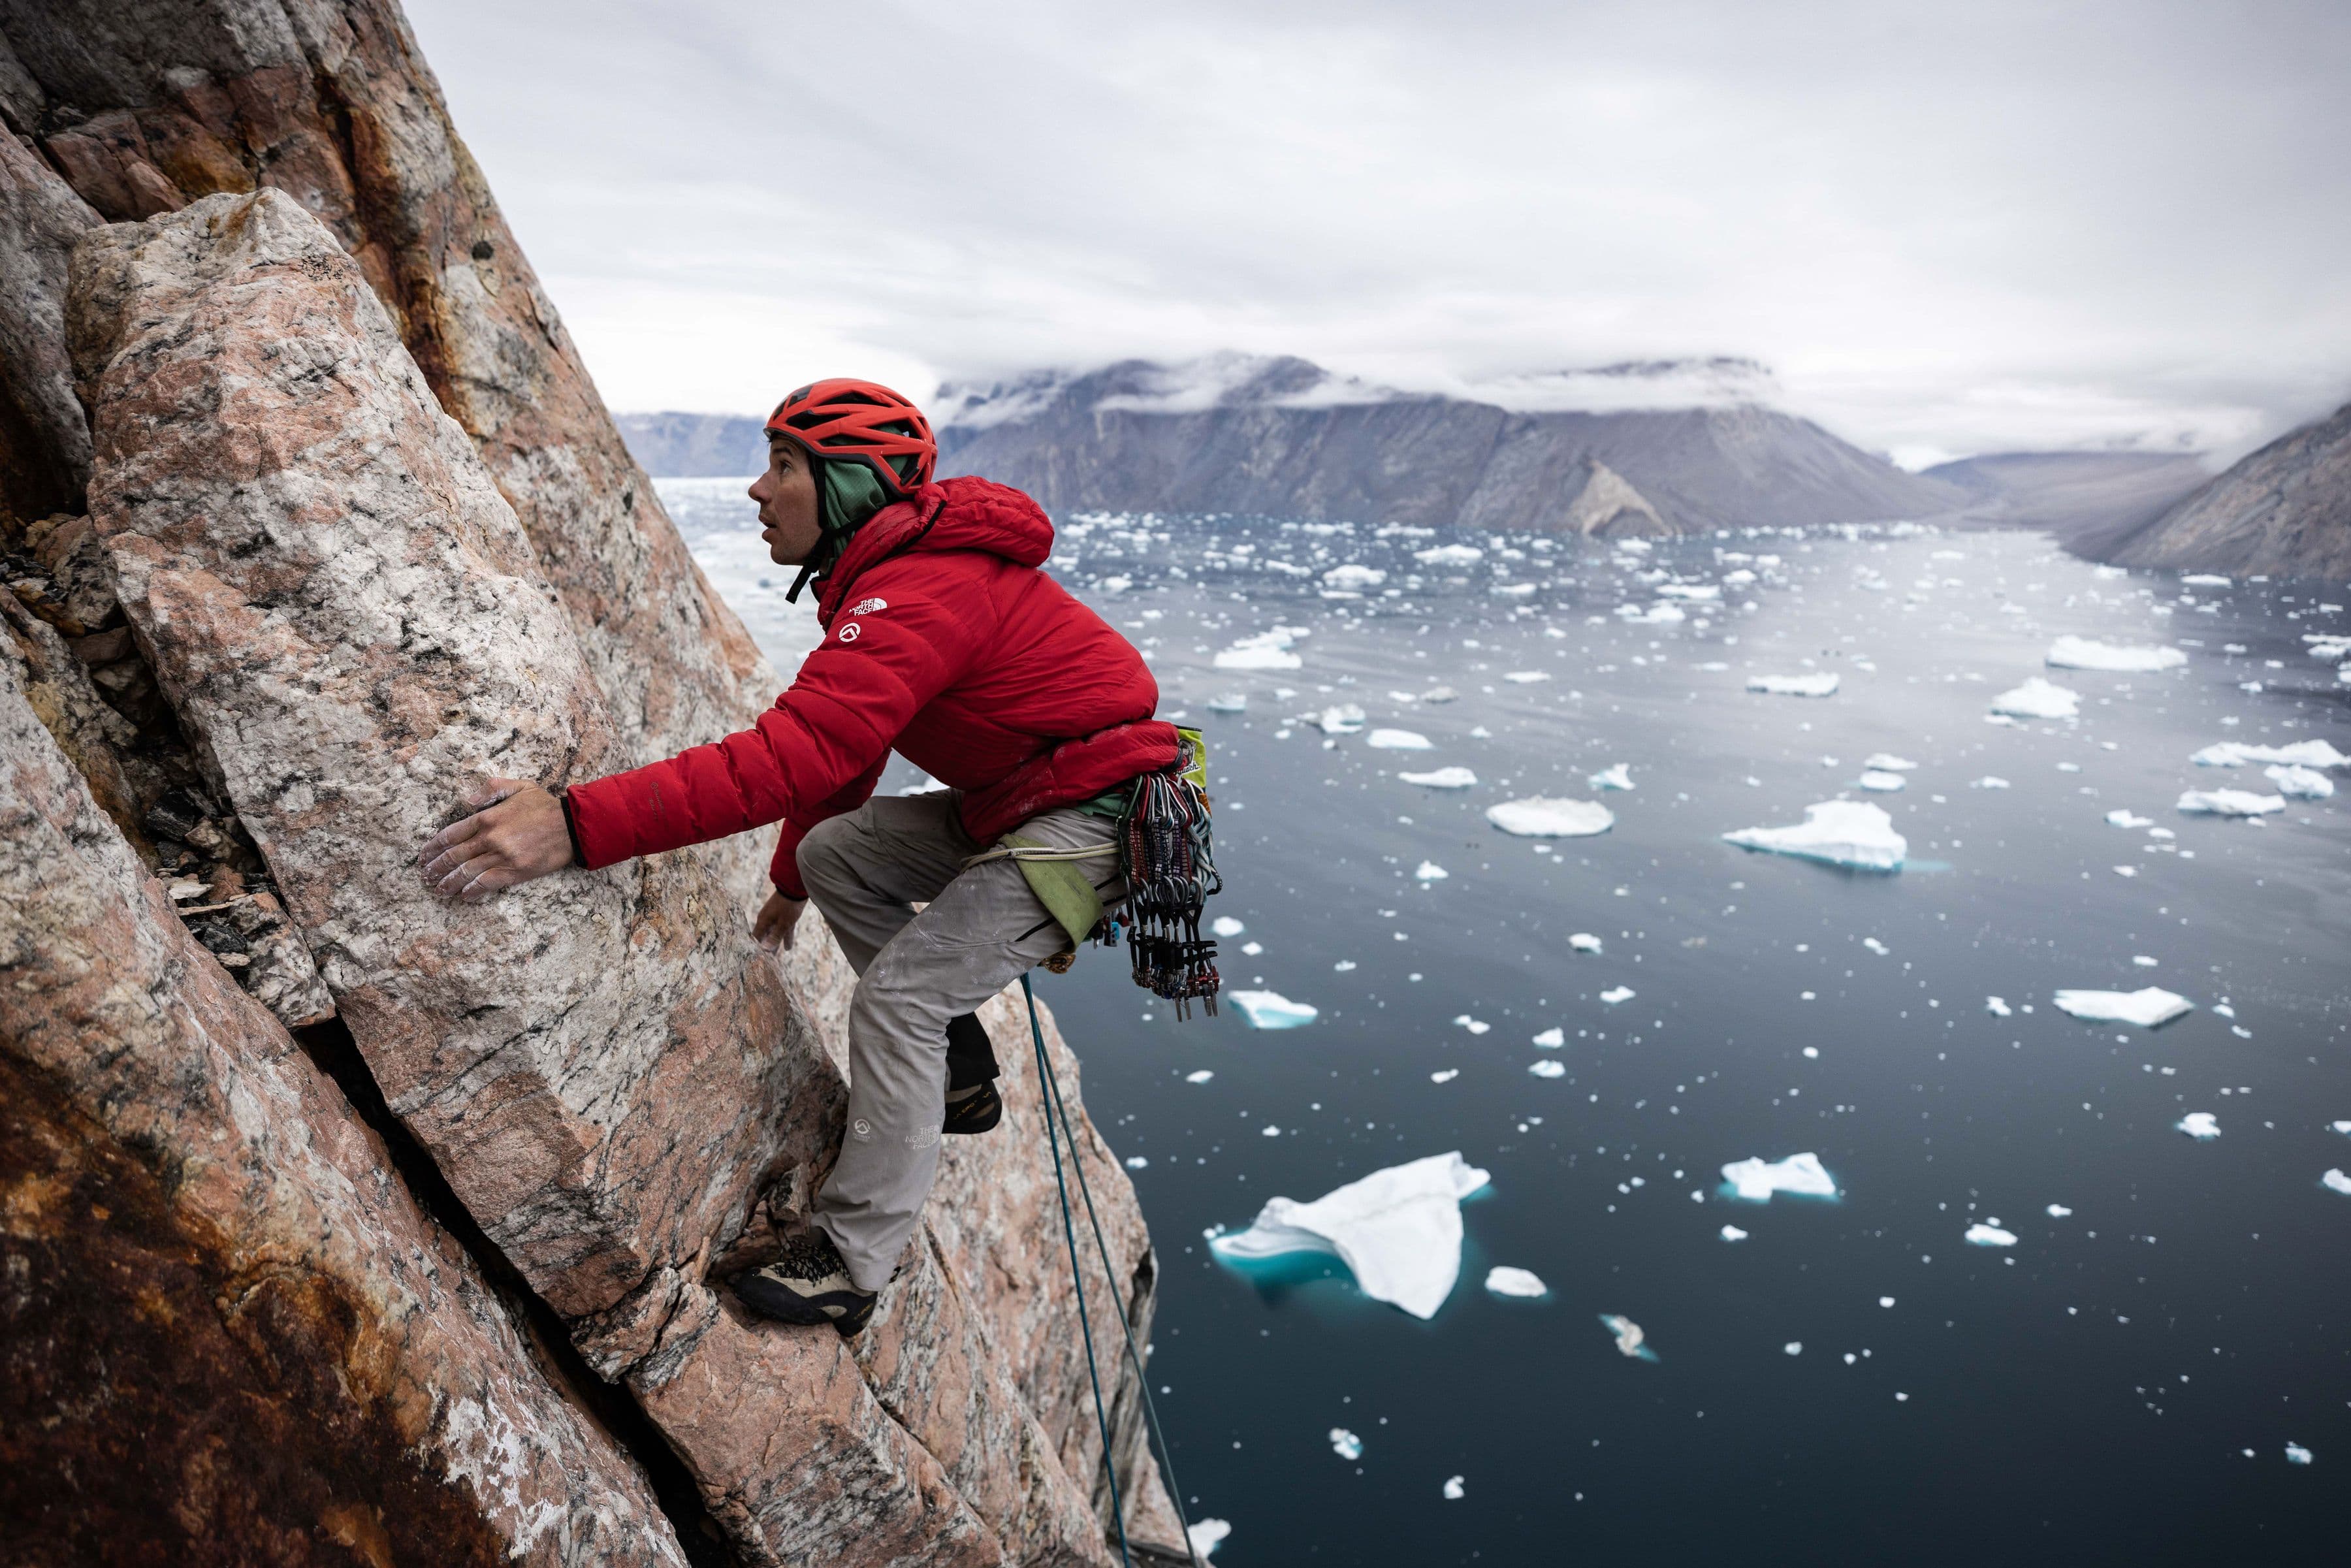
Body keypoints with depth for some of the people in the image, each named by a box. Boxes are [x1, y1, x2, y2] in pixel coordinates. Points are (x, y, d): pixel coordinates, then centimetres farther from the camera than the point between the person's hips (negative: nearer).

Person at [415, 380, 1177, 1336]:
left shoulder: (923, 595, -26)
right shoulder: (889, 572, 9)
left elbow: (789, 758, -39)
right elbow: (835, 744, 19)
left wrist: (577, 824, -43)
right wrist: (790, 880, 28)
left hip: (1094, 818, -10)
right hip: (1010, 805, 10)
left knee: (897, 997, -14)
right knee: (834, 854, 10)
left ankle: (849, 1267, 0)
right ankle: (959, 1077, 19)